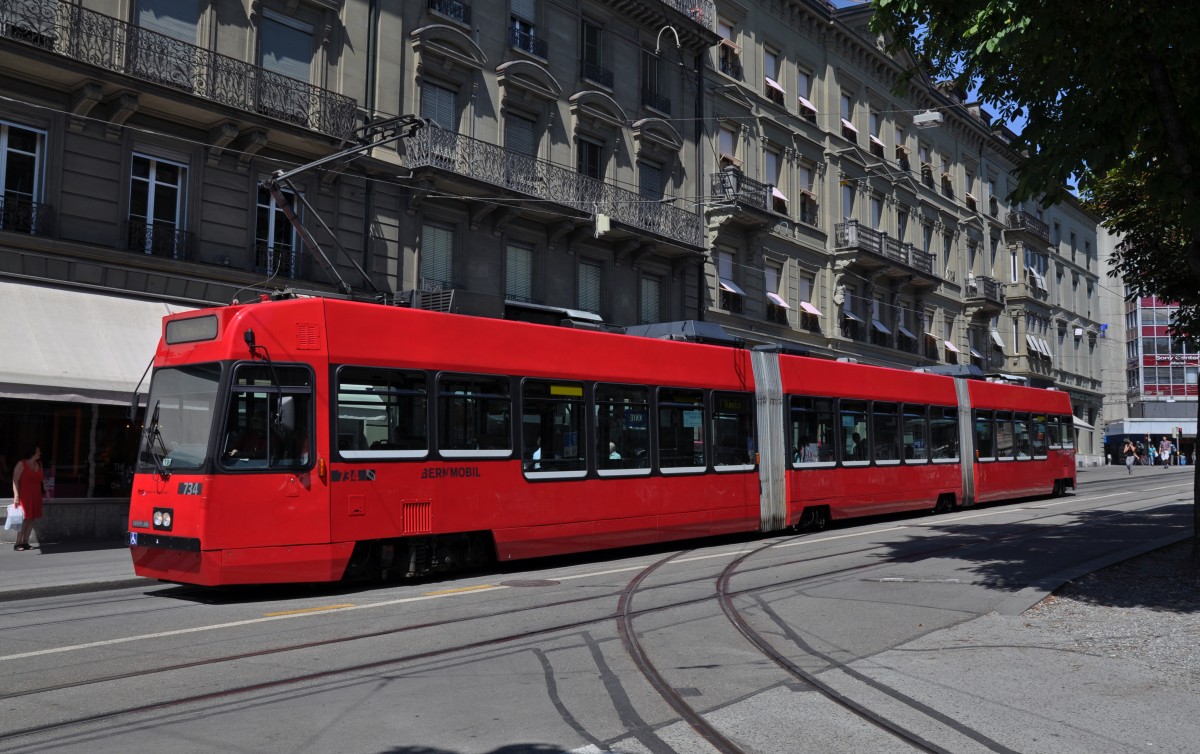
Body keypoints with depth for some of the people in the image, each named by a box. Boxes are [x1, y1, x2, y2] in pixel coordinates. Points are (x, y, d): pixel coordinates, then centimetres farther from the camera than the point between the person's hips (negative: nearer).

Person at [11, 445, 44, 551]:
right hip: (24, 497, -6)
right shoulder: (22, 464, -7)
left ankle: (25, 542, 12)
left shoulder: (39, 464, 12)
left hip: (35, 497, 6)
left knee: (32, 519, 5)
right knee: (24, 520, -9)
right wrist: (16, 496, -18)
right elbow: (15, 481, -12)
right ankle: (17, 544, -3)